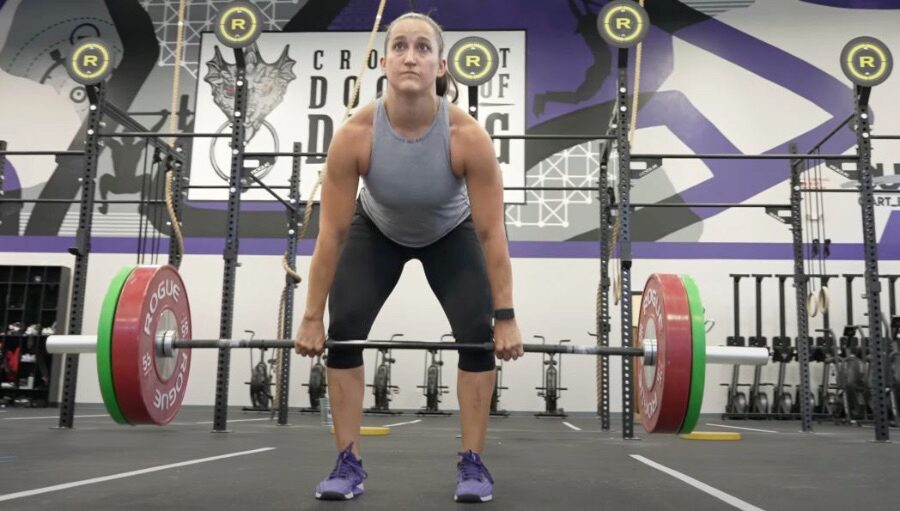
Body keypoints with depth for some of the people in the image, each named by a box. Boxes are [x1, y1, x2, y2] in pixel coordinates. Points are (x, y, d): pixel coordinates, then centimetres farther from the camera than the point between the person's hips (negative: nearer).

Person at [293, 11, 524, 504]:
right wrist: (312, 317, -19)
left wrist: (505, 317, -23)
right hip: (377, 231, 1)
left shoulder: (468, 136, -35)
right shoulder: (355, 134, -33)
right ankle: (349, 463, 0)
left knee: (479, 333, -15)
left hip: (450, 234, 0)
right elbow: (332, 232, -25)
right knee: (343, 331, -13)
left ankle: (472, 463, 0)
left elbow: (491, 233, -27)